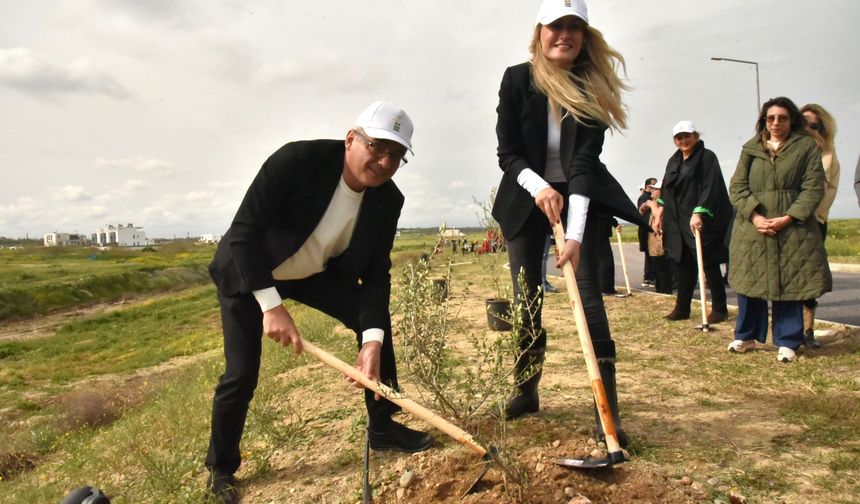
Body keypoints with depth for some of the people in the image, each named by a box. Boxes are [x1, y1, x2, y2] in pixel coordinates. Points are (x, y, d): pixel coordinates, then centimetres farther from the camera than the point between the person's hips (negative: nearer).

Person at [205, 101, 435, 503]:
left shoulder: (387, 200, -17)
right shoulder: (297, 160, -32)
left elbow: (376, 275, -14)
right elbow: (243, 232, -31)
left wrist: (371, 340, -27)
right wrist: (271, 305, -37)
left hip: (316, 272, 5)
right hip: (250, 274, -4)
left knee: (375, 320, -5)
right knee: (242, 375, -8)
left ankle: (382, 427, 13)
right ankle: (221, 468, 17)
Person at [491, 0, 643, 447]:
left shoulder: (594, 85, -14)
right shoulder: (517, 80, -11)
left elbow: (585, 160, -23)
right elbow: (507, 153, -10)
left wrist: (574, 233, -33)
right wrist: (539, 187, -30)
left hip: (579, 196, -1)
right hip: (526, 196, 1)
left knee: (587, 293, -11)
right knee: (526, 298, 4)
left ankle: (607, 412, -7)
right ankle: (526, 391, 23)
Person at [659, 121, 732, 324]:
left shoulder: (707, 157, -7)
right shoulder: (673, 161, 14)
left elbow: (711, 187, -18)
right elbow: (666, 189, 21)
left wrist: (699, 212, -28)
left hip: (702, 221, -6)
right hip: (678, 222, 6)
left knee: (709, 264, -2)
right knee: (683, 265, 9)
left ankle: (719, 309, 7)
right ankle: (682, 308, 16)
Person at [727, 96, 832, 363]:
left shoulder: (807, 146, 4)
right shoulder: (750, 149, 10)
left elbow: (814, 188, -3)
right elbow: (737, 187, 3)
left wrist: (788, 218, -14)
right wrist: (754, 215, -12)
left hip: (793, 230, -2)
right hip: (752, 228, 2)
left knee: (789, 286, 1)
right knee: (749, 282, 7)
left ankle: (788, 342, 13)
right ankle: (746, 336, 22)